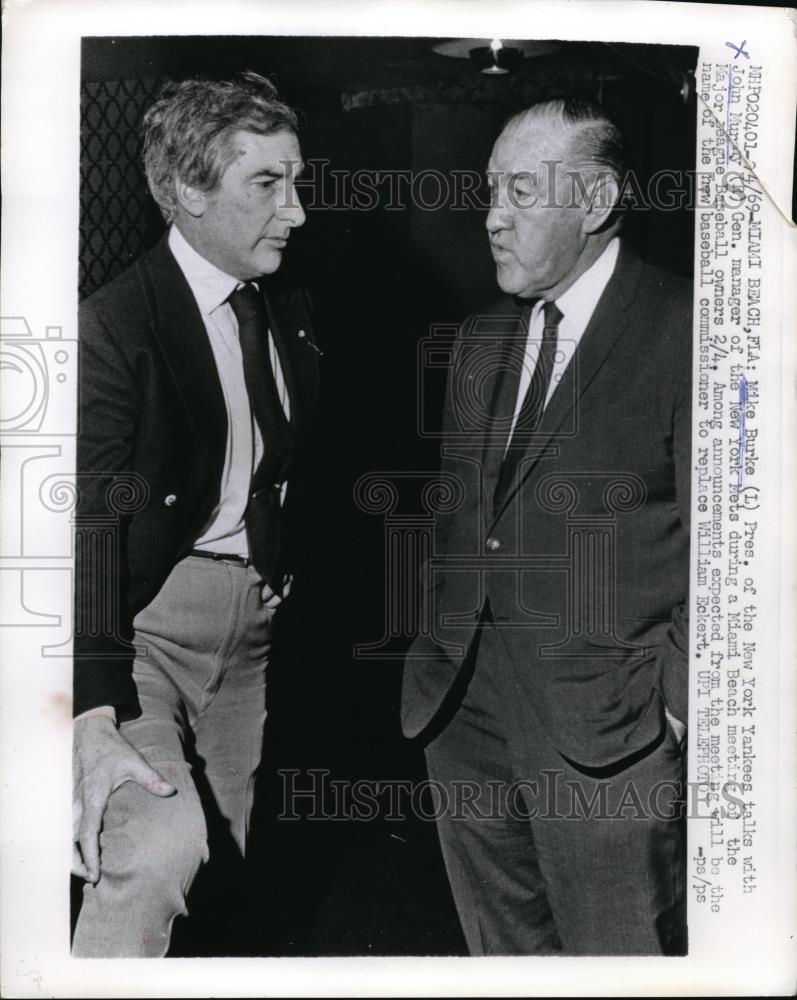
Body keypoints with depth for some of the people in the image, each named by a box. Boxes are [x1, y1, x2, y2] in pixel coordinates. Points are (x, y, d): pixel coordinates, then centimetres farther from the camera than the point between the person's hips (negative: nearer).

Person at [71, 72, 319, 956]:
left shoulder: (291, 313, 8)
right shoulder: (112, 325, -13)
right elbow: (89, 526, -19)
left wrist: (286, 579, 8)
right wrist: (94, 719, -25)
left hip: (254, 616, 6)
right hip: (143, 617, -6)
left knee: (238, 867, 11)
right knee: (157, 850, -25)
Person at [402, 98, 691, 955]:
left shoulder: (682, 332, -9)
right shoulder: (478, 340, 12)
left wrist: (677, 699, -12)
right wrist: (438, 656, 9)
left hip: (608, 726, -6)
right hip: (464, 710, 6)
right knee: (501, 950, 21)